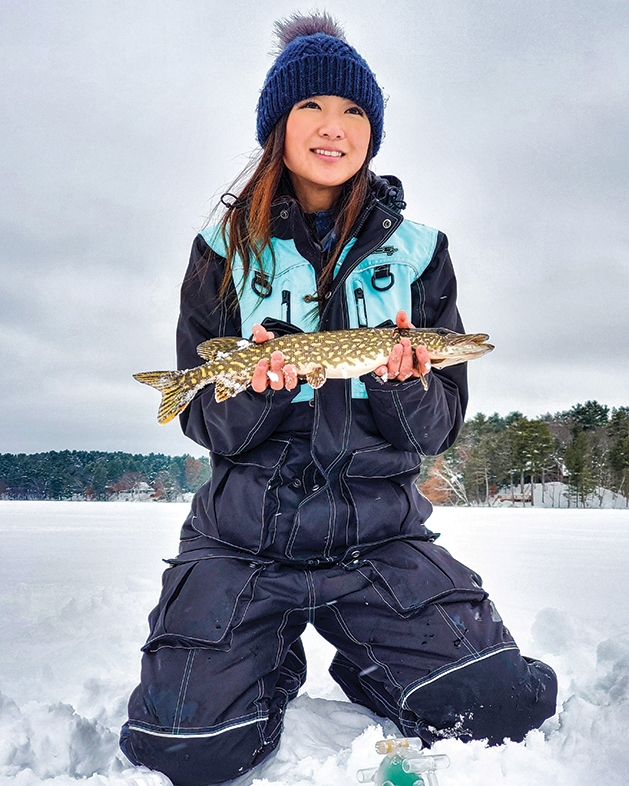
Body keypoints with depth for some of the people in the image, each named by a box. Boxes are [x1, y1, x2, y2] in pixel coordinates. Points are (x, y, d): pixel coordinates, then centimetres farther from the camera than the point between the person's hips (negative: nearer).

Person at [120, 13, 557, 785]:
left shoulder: (416, 251, 4)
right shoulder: (225, 251, 2)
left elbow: (438, 428, 1)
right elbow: (203, 422, 0)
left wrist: (406, 385, -21)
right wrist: (256, 389, -22)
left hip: (379, 533, 1)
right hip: (242, 535, 0)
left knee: (503, 705, -13)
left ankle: (361, 667, 19)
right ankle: (274, 660, 20)